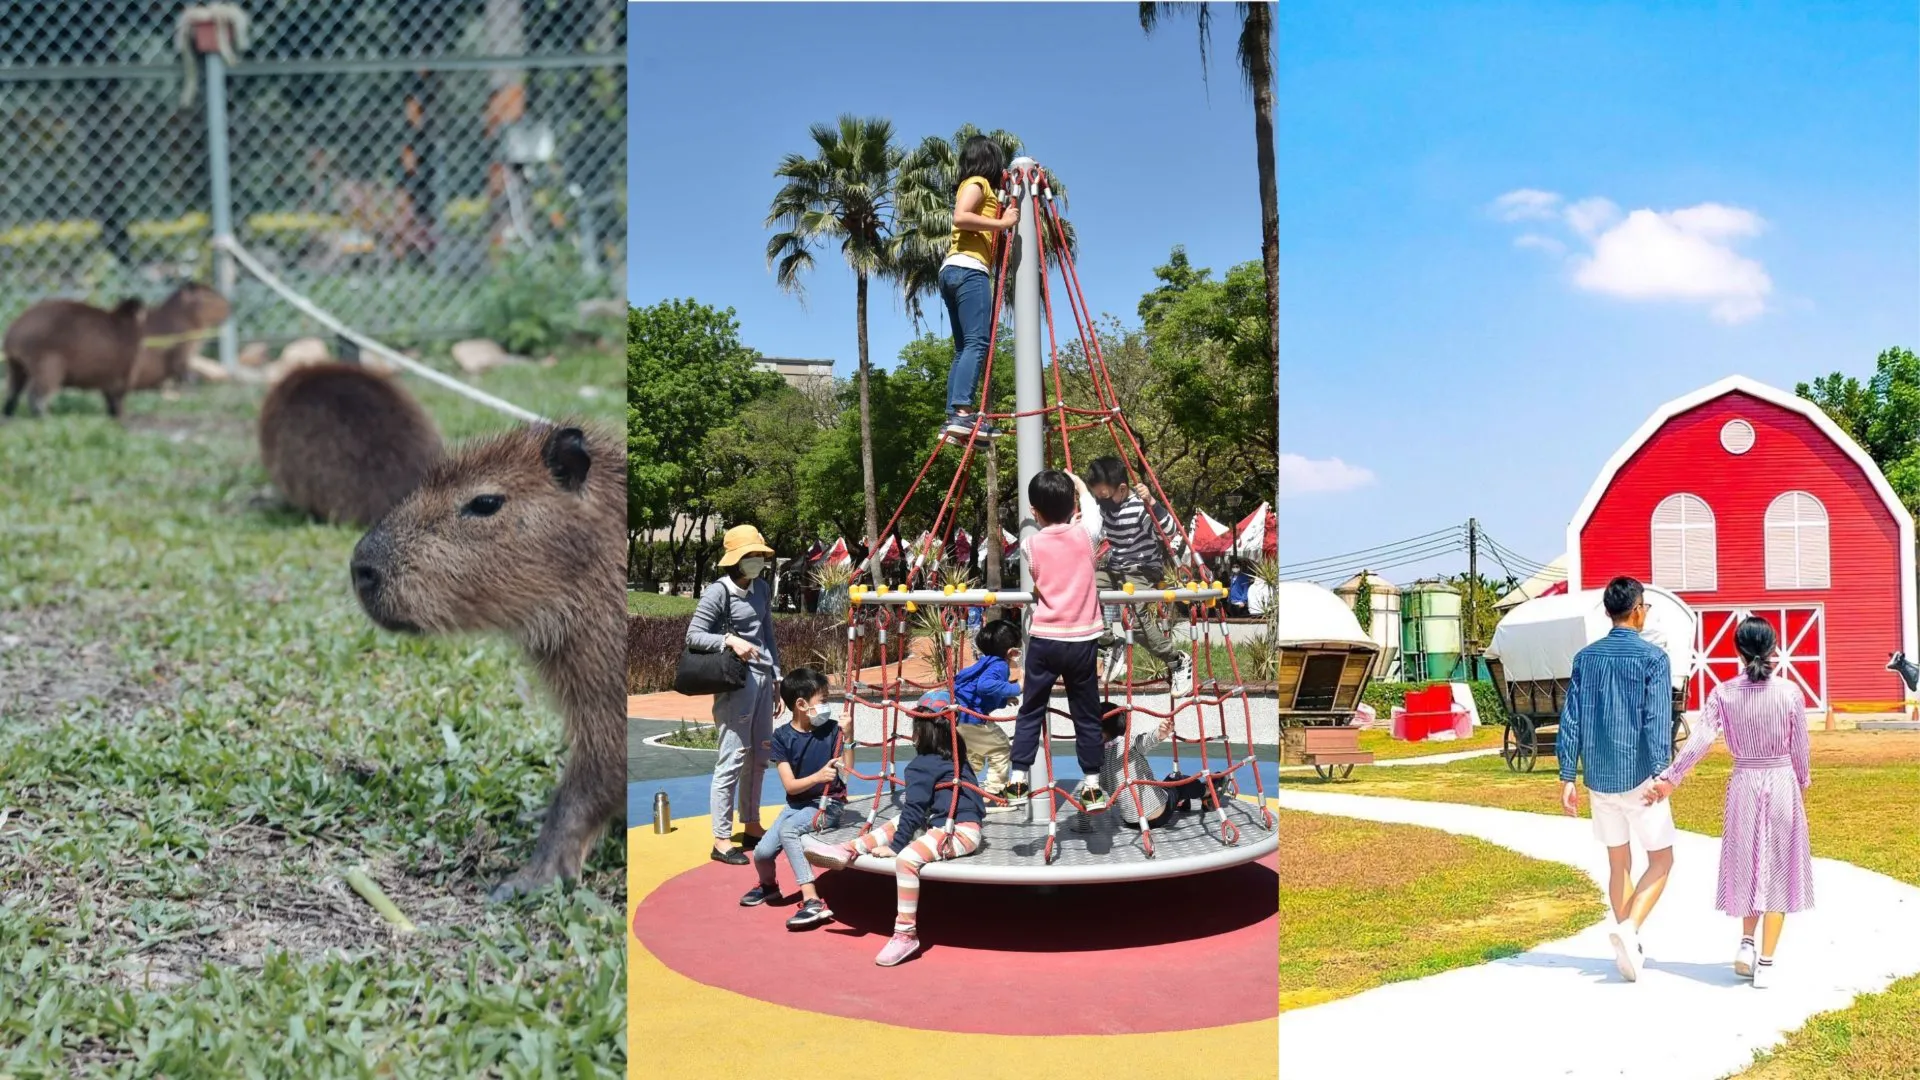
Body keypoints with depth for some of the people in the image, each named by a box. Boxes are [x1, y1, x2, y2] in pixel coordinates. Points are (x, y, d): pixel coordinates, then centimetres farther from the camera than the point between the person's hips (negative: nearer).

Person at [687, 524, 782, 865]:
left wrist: (777, 676, 17)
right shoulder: (718, 592, -10)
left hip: (762, 678, 8)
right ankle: (722, 840, -3)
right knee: (733, 759, -7)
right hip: (736, 681, -8)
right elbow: (693, 636, -12)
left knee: (759, 757, 15)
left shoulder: (760, 588, 12)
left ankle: (751, 826, 28)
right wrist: (730, 639, -26)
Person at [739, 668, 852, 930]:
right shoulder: (782, 736, -6)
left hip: (829, 803, -3)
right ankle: (769, 885, 27)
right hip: (797, 804, 3)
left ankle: (813, 902, -32)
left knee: (787, 829, -31)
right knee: (762, 852, -11)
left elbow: (847, 771, -13)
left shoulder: (831, 729, -7)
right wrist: (818, 776, -30)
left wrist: (847, 736, -24)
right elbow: (790, 785, -12)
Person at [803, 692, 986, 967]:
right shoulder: (957, 759, 18)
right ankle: (847, 852, 11)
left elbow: (914, 810, -10)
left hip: (959, 832, -10)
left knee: (907, 859, -29)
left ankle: (906, 933, -32)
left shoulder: (921, 766, -5)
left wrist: (895, 845, -8)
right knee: (899, 823, 21)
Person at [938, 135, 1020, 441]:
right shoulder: (978, 183, 2)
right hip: (969, 270, -9)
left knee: (963, 348, 4)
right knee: (977, 343, -19)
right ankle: (963, 413, -31)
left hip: (952, 271, 10)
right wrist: (1003, 223, -12)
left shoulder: (973, 185, 28)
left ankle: (954, 417, -5)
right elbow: (960, 218, -15)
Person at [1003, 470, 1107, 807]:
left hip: (1044, 639, 0)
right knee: (1086, 715, 9)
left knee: (1030, 710, 12)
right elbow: (1091, 507, 19)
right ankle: (1092, 786, 13)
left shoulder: (1031, 543, -3)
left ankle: (1018, 780, 12)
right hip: (1082, 639, 0)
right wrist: (1078, 485, 36)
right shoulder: (1085, 533, -2)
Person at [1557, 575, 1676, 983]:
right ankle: (1629, 928, -13)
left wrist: (1567, 777, 7)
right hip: (1638, 777, -5)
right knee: (1661, 860, 8)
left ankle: (1631, 948, 21)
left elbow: (1571, 719, 4)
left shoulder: (1586, 658, 5)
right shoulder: (1653, 658, -8)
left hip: (1600, 779, 5)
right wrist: (1661, 774, -19)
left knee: (1618, 862, 16)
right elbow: (1657, 720, -16)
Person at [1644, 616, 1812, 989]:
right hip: (1781, 782, -1)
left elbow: (1700, 740, -14)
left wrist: (1669, 778, -9)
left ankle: (1746, 943, 8)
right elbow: (1799, 749, -1)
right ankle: (1765, 962, 6)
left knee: (1747, 865, 19)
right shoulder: (1790, 692, -8)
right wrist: (1802, 786, 15)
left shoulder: (1724, 693, -6)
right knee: (1777, 869, 6)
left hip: (1743, 784, 1)